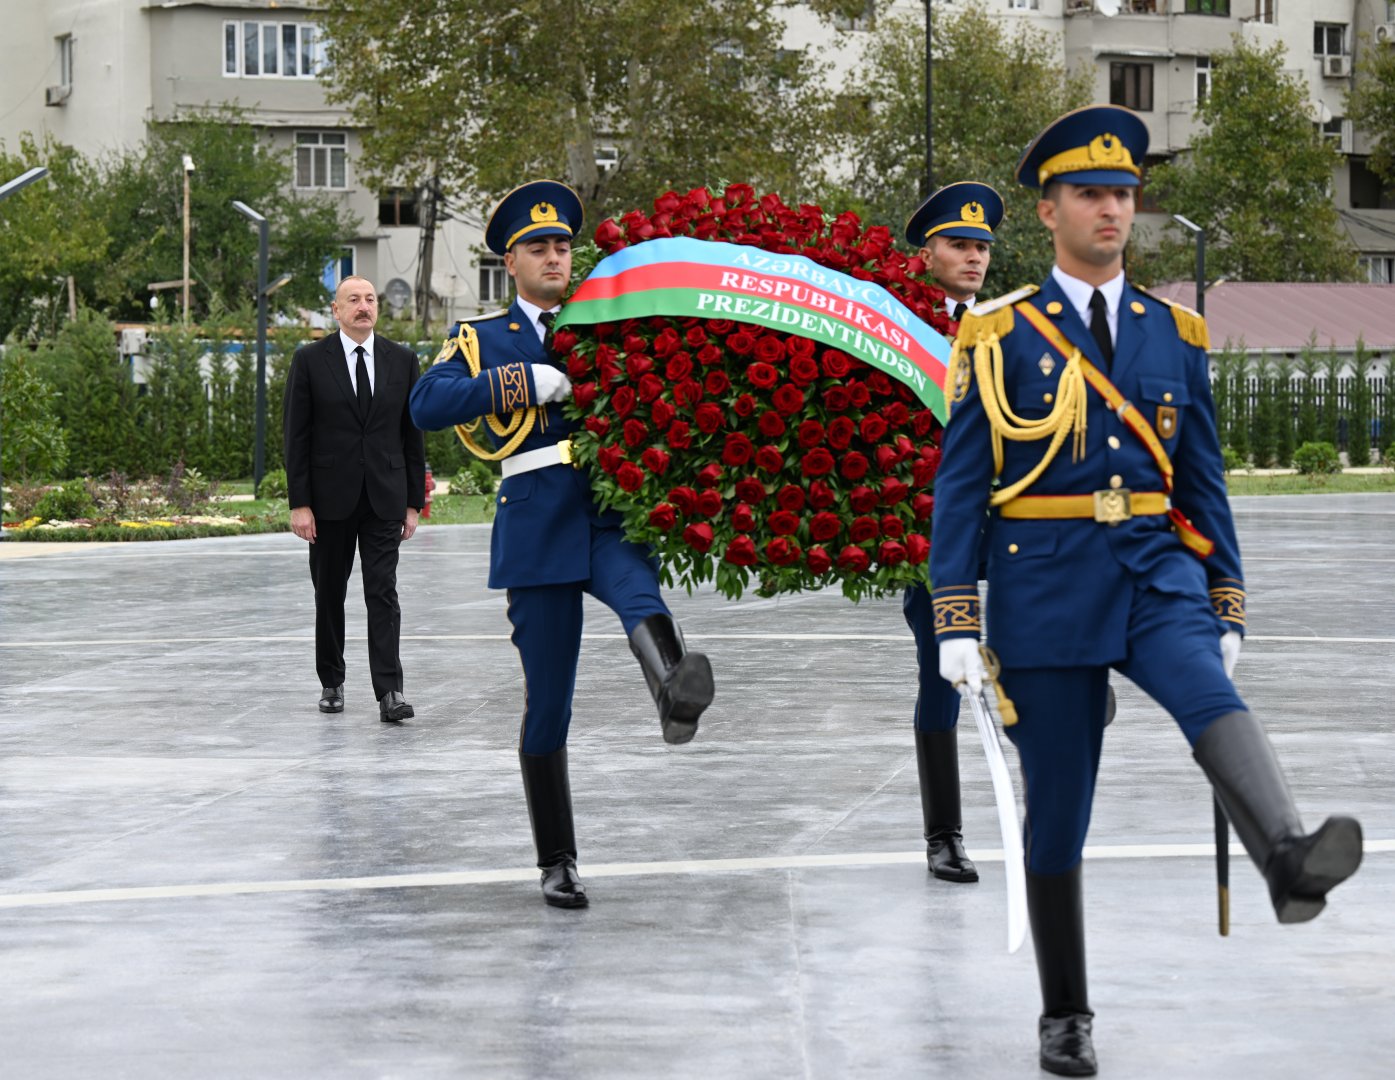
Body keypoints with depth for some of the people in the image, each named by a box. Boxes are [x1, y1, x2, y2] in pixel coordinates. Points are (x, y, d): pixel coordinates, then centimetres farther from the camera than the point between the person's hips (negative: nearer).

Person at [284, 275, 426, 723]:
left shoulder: (402, 361, 5)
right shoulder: (310, 361, -1)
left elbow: (412, 435, 8)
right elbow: (296, 437, -3)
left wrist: (414, 501, 5)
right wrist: (299, 503, -8)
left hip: (384, 496, 1)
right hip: (331, 497, 0)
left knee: (383, 592, -8)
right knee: (329, 594, 10)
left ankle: (390, 691, -13)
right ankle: (331, 683, 23)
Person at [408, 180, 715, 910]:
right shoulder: (481, 340, 12)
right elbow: (426, 405, -6)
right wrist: (524, 383, -13)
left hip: (611, 514, 1)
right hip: (536, 526, -1)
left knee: (639, 595, -35)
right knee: (547, 702, 2)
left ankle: (676, 695, -66)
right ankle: (556, 864, 12)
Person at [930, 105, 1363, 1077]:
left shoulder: (1175, 334, 10)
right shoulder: (1001, 337, 0)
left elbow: (1204, 481, 13)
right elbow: (959, 484, -1)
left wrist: (1227, 607, 9)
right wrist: (956, 619, -6)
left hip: (1157, 569, 2)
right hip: (1046, 584, -1)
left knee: (1211, 697, -30)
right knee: (1058, 806, 3)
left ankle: (1290, 860, -55)